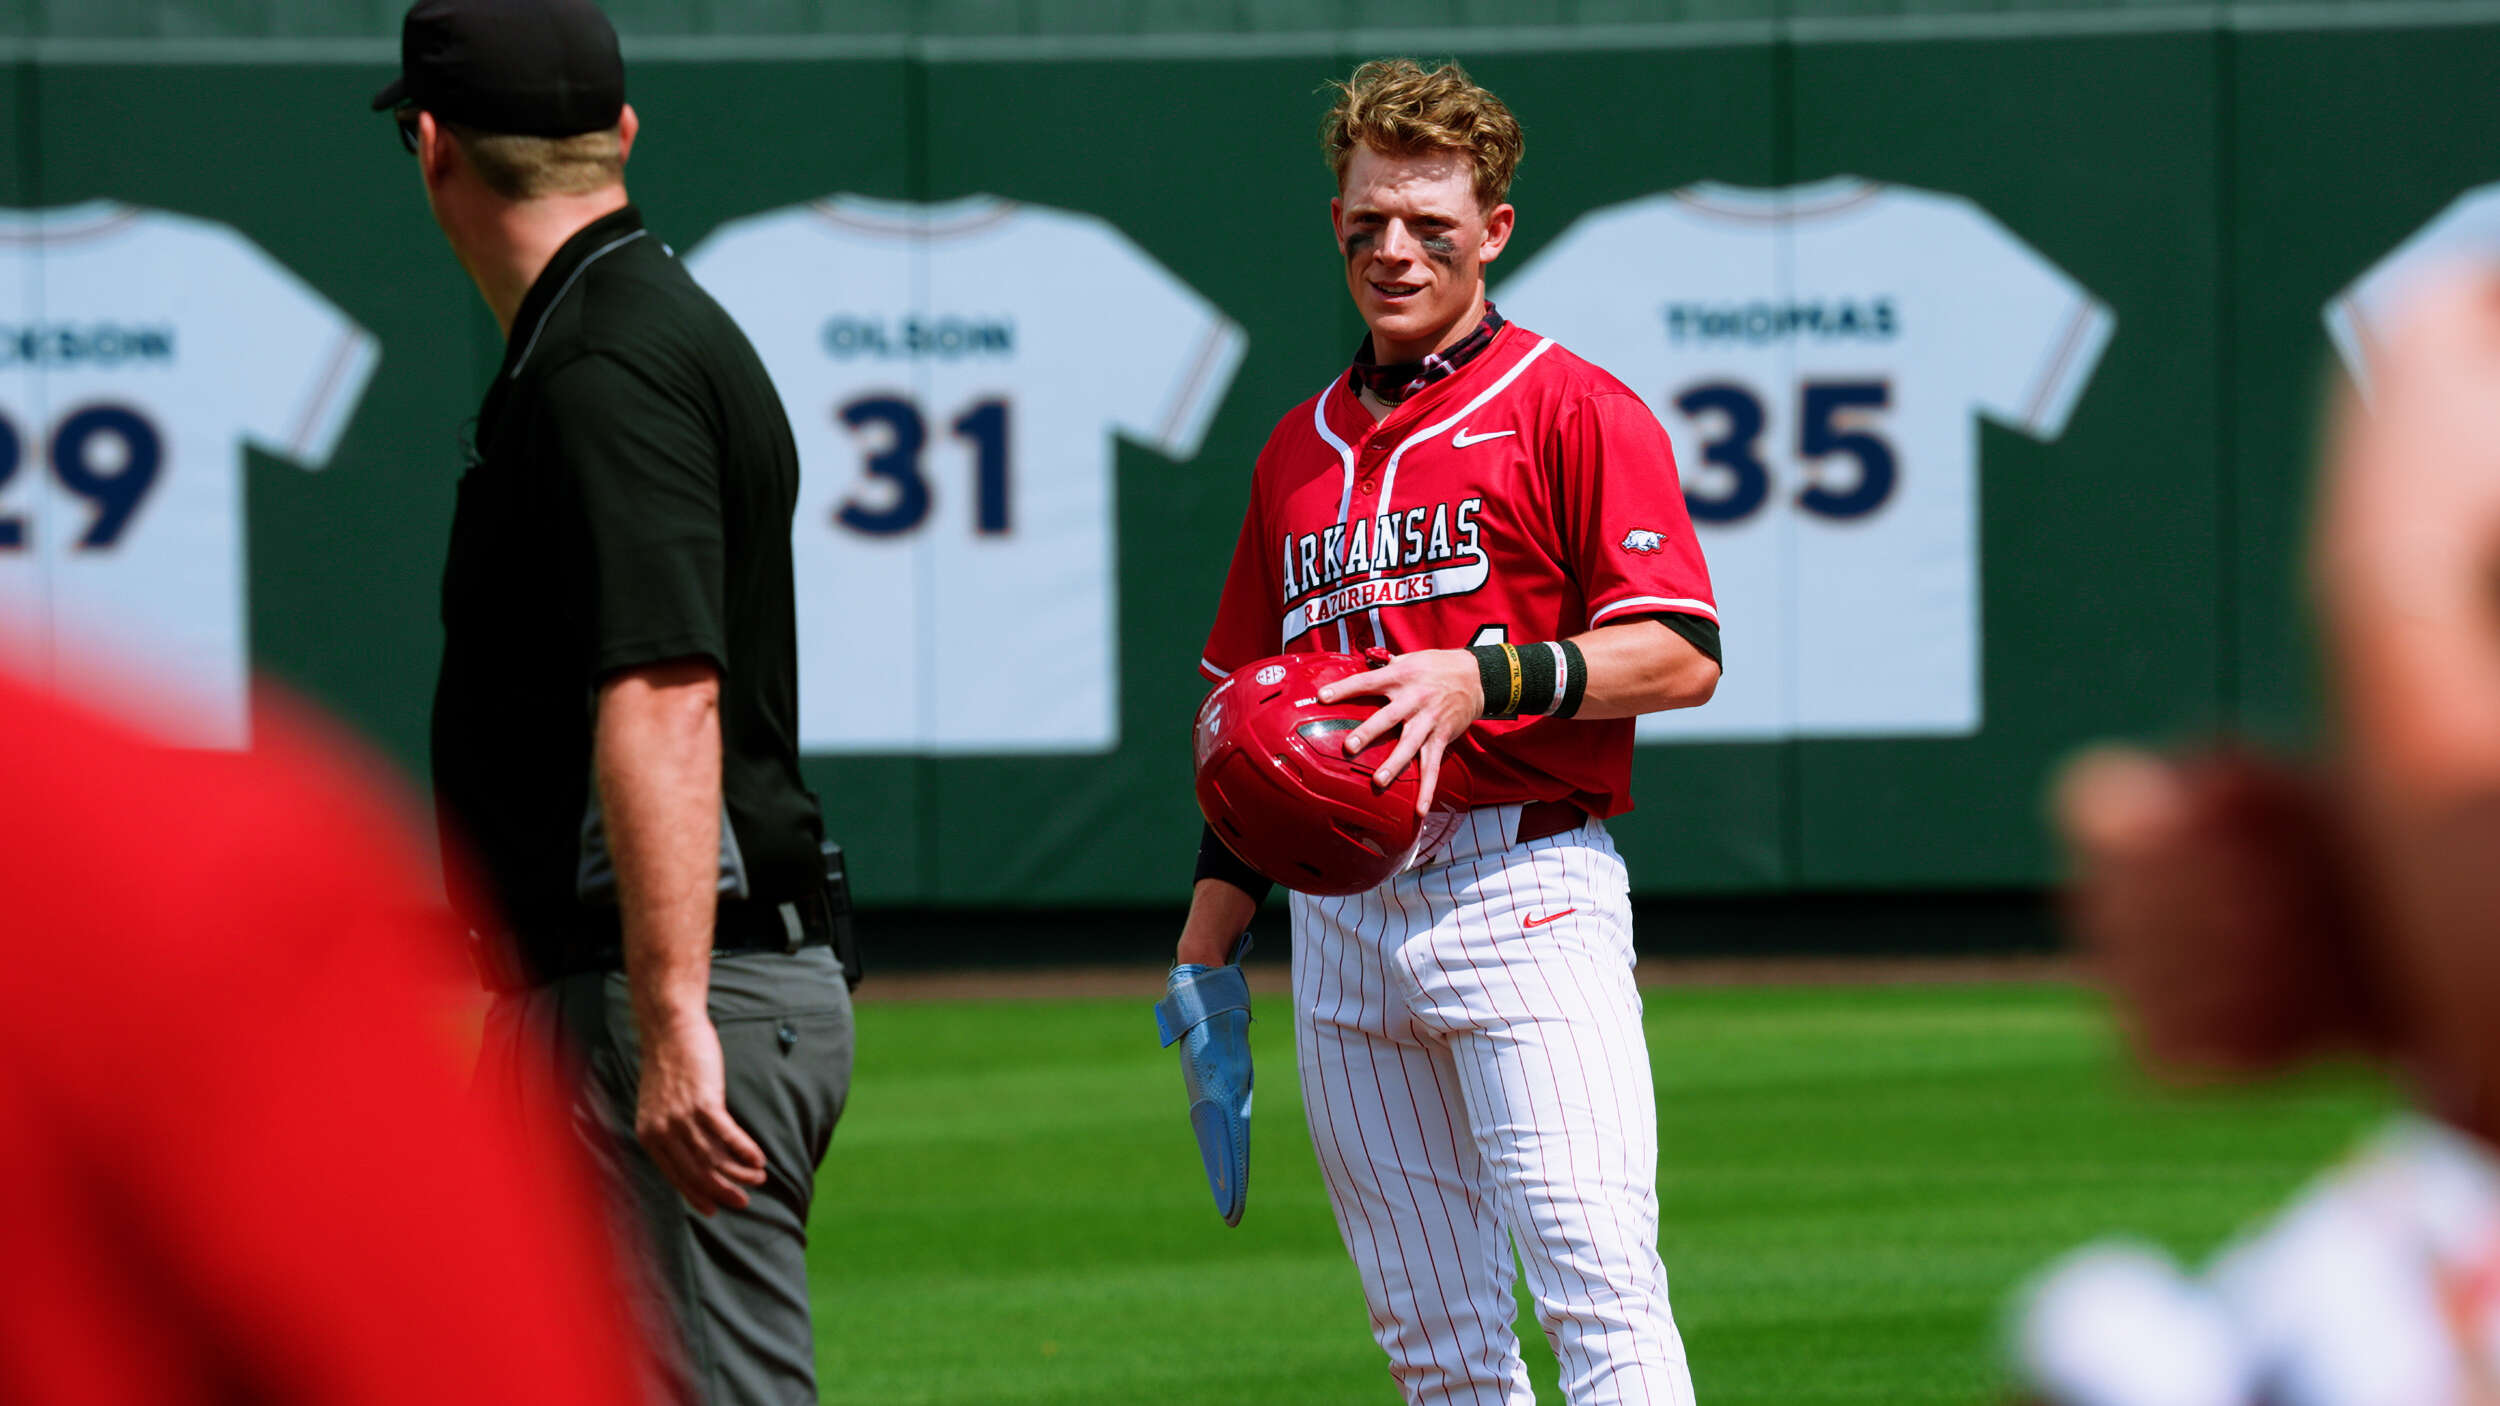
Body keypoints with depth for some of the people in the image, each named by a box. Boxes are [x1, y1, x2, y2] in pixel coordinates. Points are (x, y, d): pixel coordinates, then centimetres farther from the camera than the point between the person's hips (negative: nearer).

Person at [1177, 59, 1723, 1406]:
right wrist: (1202, 961, 18)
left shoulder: (1570, 410, 1)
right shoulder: (1300, 448, 20)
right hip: (1340, 918, 6)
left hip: (1520, 885, -6)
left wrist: (1488, 676, -22)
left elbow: (1680, 656, -8)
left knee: (1596, 1285, -15)